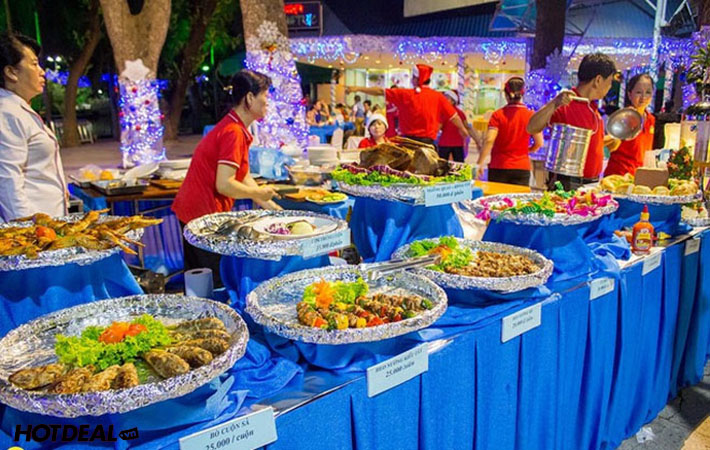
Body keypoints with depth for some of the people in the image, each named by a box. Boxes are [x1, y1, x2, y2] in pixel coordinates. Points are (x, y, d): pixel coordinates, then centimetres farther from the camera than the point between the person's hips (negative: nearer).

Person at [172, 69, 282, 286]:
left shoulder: (235, 128, 13)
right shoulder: (234, 132, -19)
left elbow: (242, 177, 16)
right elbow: (224, 185, -25)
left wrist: (270, 206, 14)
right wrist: (259, 193, -10)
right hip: (203, 215, -10)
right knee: (218, 283, -1)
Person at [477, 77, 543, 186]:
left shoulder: (498, 115, -5)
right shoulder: (531, 116, -1)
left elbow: (489, 140, -14)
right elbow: (539, 143, 1)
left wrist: (480, 163, -13)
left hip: (499, 168, -1)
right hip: (522, 168, 1)